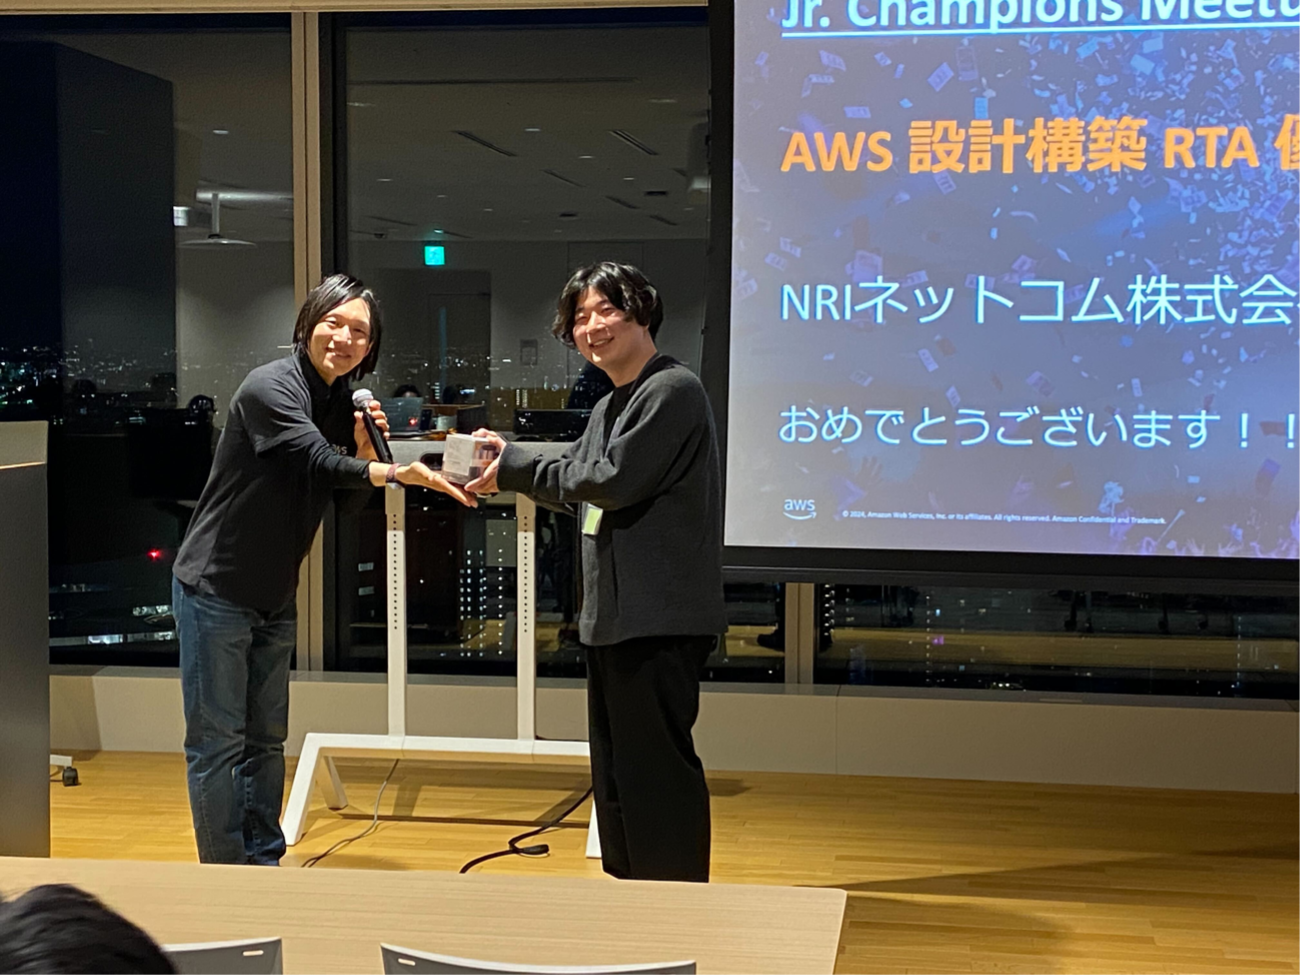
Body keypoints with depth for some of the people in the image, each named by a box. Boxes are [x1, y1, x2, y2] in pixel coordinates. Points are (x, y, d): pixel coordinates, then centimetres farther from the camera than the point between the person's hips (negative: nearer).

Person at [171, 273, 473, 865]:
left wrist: (365, 447, -9)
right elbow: (316, 462, -33)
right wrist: (395, 473, -46)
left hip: (274, 596, 8)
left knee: (265, 739, 14)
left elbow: (344, 499, 10)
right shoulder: (271, 388, -18)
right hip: (216, 588, -8)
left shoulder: (342, 404, 7)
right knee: (217, 742, -2)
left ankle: (263, 865, 23)